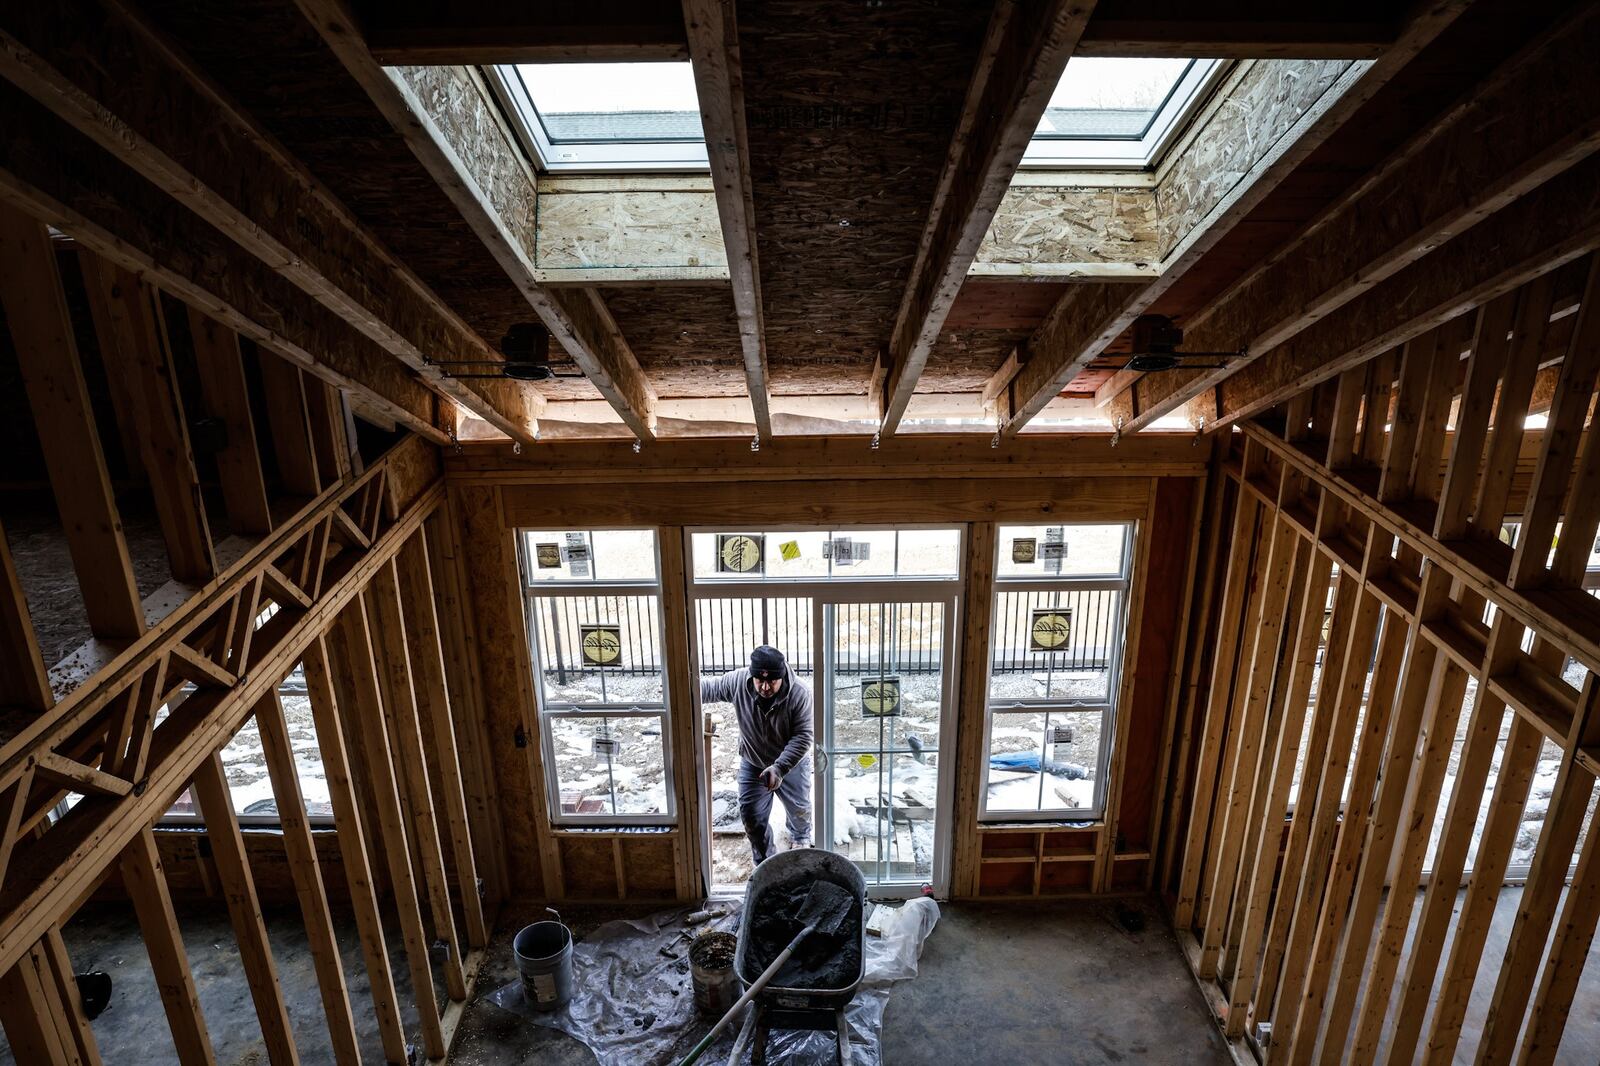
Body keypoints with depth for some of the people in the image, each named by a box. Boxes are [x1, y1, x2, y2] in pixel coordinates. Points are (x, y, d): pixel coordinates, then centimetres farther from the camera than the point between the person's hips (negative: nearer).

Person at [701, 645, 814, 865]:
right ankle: (764, 862, 32)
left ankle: (800, 836, 54)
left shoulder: (799, 693, -32)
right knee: (751, 814, 5)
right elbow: (710, 688, -9)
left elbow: (802, 737, -29)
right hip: (753, 763, 1)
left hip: (792, 762, -1)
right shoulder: (738, 681, -26)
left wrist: (779, 768, -37)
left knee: (799, 807, 19)